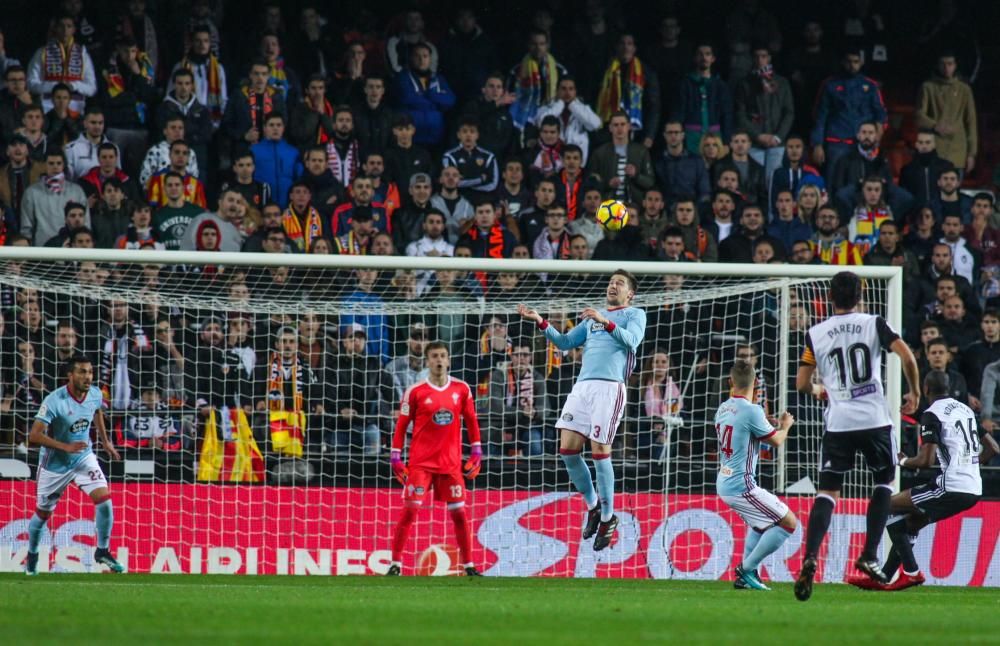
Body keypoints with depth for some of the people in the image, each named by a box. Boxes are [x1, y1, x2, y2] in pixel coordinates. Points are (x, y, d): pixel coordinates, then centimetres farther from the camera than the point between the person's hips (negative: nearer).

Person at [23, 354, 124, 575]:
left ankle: (103, 551, 4)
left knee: (104, 500, -14)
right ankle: (31, 556, 36)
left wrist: (106, 442, 22)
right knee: (43, 513, 11)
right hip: (55, 464, -4)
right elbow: (35, 435, -30)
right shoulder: (54, 401, -28)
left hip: (83, 457, 4)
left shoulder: (95, 394, -10)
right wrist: (66, 447, -37)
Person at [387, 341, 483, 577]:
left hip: (451, 463, 2)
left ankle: (468, 566, 13)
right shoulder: (415, 391, -4)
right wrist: (395, 457, -3)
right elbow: (401, 426, 1)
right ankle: (396, 564, -4)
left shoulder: (461, 389, 4)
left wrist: (476, 452, 9)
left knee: (459, 513, 3)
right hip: (420, 462, -2)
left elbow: (471, 421, 13)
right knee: (410, 510, -9)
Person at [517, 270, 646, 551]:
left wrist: (606, 322, -23)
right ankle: (593, 506, 15)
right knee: (567, 450, -3)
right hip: (582, 386, 6)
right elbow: (565, 342, 21)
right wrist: (541, 322, 8)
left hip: (610, 387, -6)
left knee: (600, 453, -9)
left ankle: (607, 518, 4)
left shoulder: (634, 315, 10)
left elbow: (632, 340, -9)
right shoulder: (592, 318, 28)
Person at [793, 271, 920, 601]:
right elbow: (907, 356, -10)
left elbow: (802, 384, 5)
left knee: (827, 491, 2)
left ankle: (810, 558, -18)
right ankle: (869, 556, 10)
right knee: (885, 481, 20)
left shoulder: (816, 334, 5)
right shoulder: (874, 324, 2)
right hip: (874, 418, -1)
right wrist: (914, 393, 6)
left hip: (837, 422, 1)